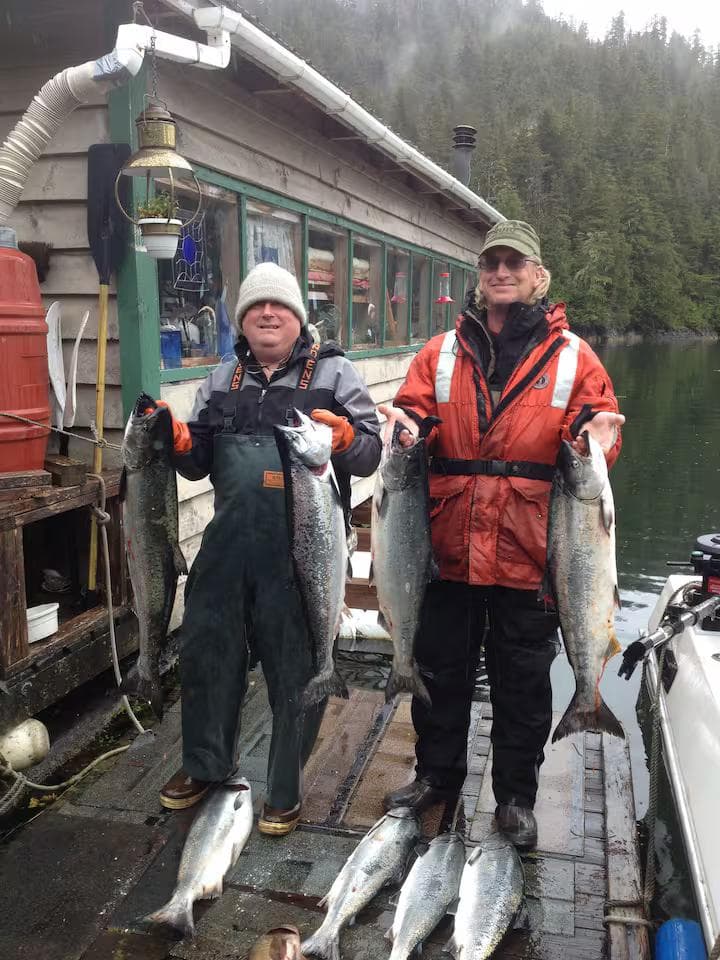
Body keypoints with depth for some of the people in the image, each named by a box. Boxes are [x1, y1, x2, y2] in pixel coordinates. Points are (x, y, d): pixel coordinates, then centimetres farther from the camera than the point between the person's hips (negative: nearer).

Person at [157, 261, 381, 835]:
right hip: (228, 547, 4)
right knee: (206, 653, 14)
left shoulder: (334, 374, 4)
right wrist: (180, 443, -2)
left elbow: (371, 454, -1)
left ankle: (285, 792, 26)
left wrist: (344, 437, -22)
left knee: (297, 671, 5)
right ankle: (206, 766, 38)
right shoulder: (222, 381, 16)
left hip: (302, 552, -4)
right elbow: (199, 463, 19)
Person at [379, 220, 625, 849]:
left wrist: (593, 437, -19)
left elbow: (599, 430, 3)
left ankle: (516, 795, 33)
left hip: (527, 554, -1)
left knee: (523, 681, 12)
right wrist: (408, 428, -19)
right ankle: (438, 774, 38)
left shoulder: (570, 355, 4)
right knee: (441, 668, 16)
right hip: (450, 547, 2)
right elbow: (414, 414, 4)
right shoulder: (441, 353, 8)